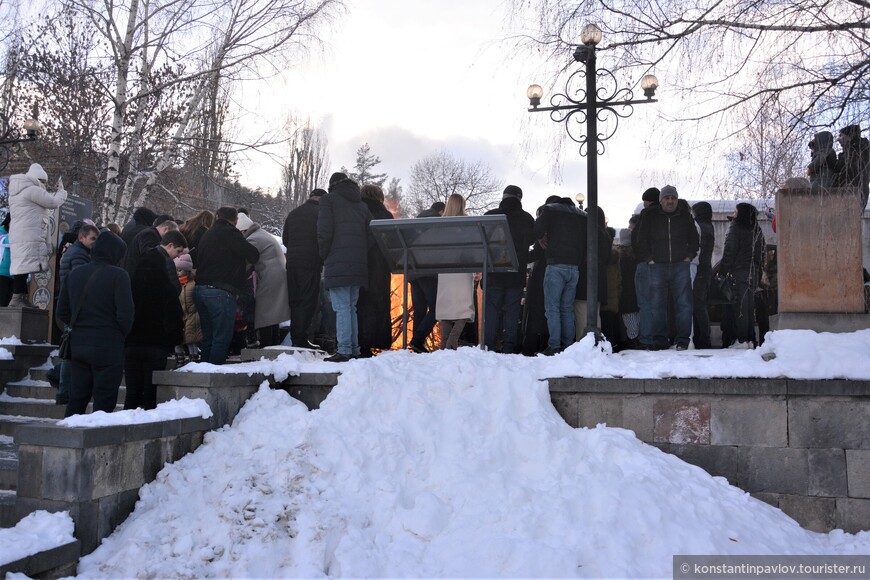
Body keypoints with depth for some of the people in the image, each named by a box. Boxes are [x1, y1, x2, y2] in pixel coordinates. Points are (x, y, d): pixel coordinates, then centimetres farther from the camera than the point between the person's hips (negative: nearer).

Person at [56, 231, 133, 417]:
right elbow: (125, 315, -15)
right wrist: (120, 335, 3)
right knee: (104, 402, 1)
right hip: (108, 347, -6)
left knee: (76, 400, 14)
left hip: (78, 344, 6)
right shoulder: (118, 275, -10)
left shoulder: (75, 273, 8)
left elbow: (62, 312, 11)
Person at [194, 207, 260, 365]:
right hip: (220, 292, -8)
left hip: (200, 289, 8)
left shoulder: (207, 235, 20)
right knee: (222, 339, -5)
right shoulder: (230, 233, -7)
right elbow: (253, 255, -11)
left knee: (208, 337, 16)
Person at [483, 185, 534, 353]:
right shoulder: (527, 218, 0)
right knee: (512, 311, 5)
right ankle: (508, 348, 3)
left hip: (494, 272, -1)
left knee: (491, 310, 4)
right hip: (517, 274, 1)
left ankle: (488, 346, 0)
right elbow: (532, 240, 13)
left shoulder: (490, 216, -5)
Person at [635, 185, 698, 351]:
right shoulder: (650, 216, 4)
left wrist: (689, 255, 9)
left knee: (683, 304, -1)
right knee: (656, 305, 0)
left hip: (681, 266, 1)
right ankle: (659, 340, 8)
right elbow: (641, 239, 9)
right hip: (657, 266, -1)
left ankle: (682, 340, 7)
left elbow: (694, 238, 20)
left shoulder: (685, 215, 8)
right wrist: (648, 258, 1)